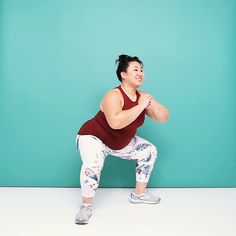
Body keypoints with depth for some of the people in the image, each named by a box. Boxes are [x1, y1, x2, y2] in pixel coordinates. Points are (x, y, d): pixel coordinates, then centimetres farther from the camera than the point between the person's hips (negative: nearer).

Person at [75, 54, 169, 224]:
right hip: (94, 137, -7)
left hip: (122, 143, 8)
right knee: (92, 164, -35)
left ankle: (138, 195, 20)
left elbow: (164, 118, -8)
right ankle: (86, 206, -9)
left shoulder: (142, 96, -7)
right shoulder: (113, 96, -30)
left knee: (149, 151, 5)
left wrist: (152, 103, -28)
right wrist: (141, 106, -40)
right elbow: (115, 122, -48)